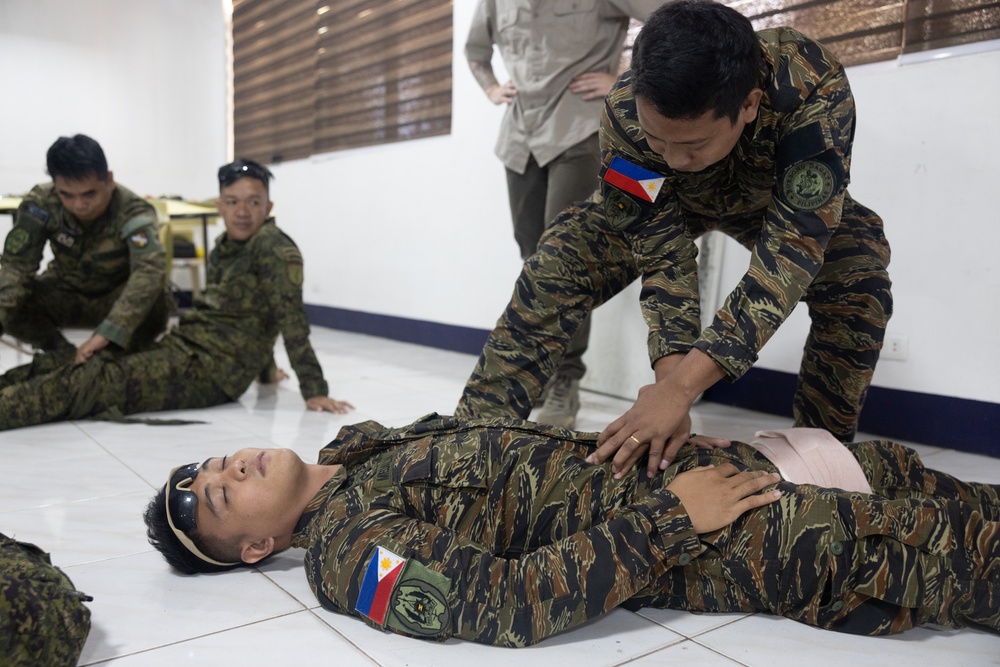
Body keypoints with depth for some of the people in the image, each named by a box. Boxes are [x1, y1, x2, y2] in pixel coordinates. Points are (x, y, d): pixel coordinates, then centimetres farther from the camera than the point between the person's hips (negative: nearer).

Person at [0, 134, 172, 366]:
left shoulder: (133, 211, -30)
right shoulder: (40, 203, -20)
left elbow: (150, 270, -47)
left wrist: (107, 333, -58)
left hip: (117, 295, -2)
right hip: (66, 292, 3)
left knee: (155, 303, -36)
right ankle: (69, 359, -3)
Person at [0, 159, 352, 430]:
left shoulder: (273, 247, -12)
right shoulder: (222, 249, 15)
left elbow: (293, 320, -18)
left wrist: (315, 391, -23)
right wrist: (263, 366, 35)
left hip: (211, 371, -8)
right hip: (183, 344, 8)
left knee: (90, 381, -22)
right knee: (67, 363, -2)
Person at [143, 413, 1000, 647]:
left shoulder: (355, 446, 11)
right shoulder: (349, 553, -14)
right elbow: (505, 605, -23)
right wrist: (672, 519, -23)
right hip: (658, 535, -7)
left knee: (889, 468, 11)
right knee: (894, 542, -9)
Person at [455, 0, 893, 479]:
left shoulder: (816, 92, -42)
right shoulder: (626, 112, -37)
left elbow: (791, 252, -45)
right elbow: (663, 256, -32)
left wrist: (681, 387, -53)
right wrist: (670, 379, -44)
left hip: (786, 201, 0)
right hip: (659, 203, 1)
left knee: (860, 283, -27)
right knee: (560, 260, -21)